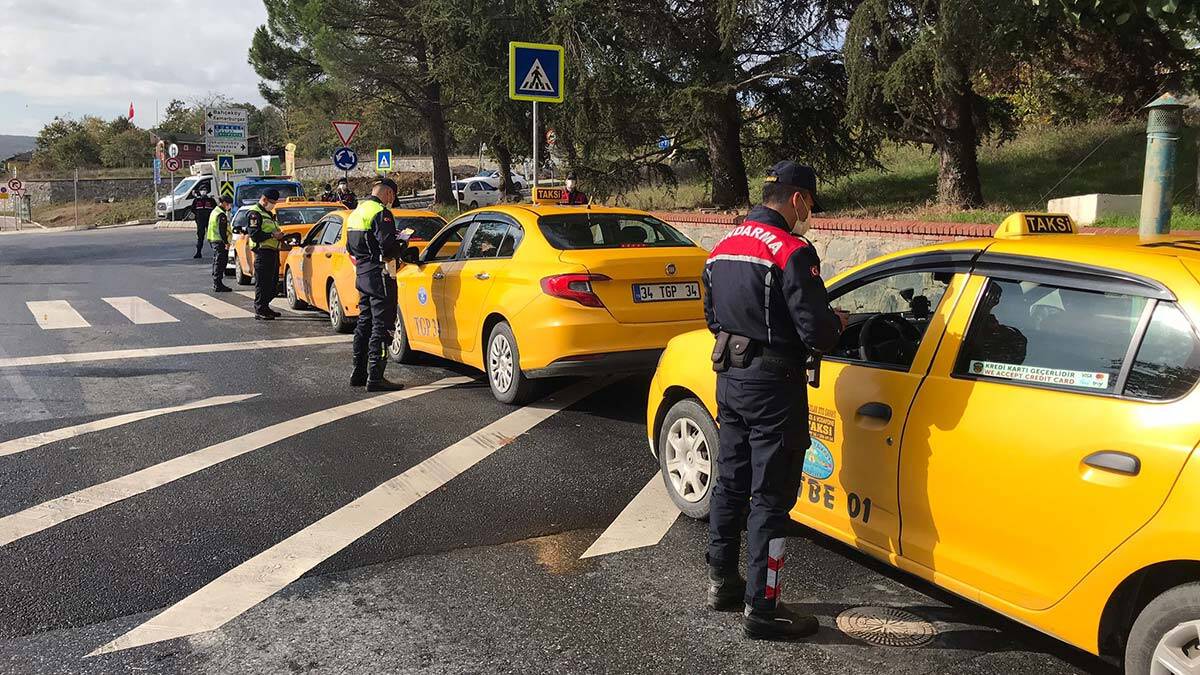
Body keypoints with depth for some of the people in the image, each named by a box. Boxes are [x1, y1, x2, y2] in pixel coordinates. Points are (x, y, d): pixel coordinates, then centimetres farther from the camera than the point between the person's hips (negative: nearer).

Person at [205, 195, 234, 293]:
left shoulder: (214, 212, 17)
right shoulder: (221, 214, -16)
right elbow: (222, 230, -22)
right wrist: (226, 242, -21)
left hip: (213, 240, 11)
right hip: (219, 241, -11)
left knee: (216, 262, 17)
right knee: (220, 262, -8)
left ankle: (215, 284, 23)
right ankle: (218, 285, -9)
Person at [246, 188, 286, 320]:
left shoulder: (269, 214, 23)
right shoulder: (255, 213, -7)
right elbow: (254, 234, -17)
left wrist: (279, 235, 9)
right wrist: (272, 235, -18)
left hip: (273, 251, 10)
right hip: (263, 251, -10)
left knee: (273, 282, 14)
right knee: (262, 283, -7)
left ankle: (265, 307, 25)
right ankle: (259, 311, -3)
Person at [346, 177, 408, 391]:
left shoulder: (357, 212, 16)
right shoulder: (381, 213, -13)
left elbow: (350, 247, 21)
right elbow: (388, 246, -23)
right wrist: (402, 244, -4)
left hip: (362, 274, 9)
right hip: (379, 275, -9)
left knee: (364, 323, 17)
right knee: (381, 325, -6)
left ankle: (358, 373, 23)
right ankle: (375, 377, -8)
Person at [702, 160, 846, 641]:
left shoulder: (723, 248, 10)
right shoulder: (791, 251, -17)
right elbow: (816, 332, -20)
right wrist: (837, 323, 1)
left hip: (730, 380, 8)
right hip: (773, 386, -8)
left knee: (731, 483, 19)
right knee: (771, 498, -1)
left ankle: (722, 582, 32)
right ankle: (760, 609, 5)